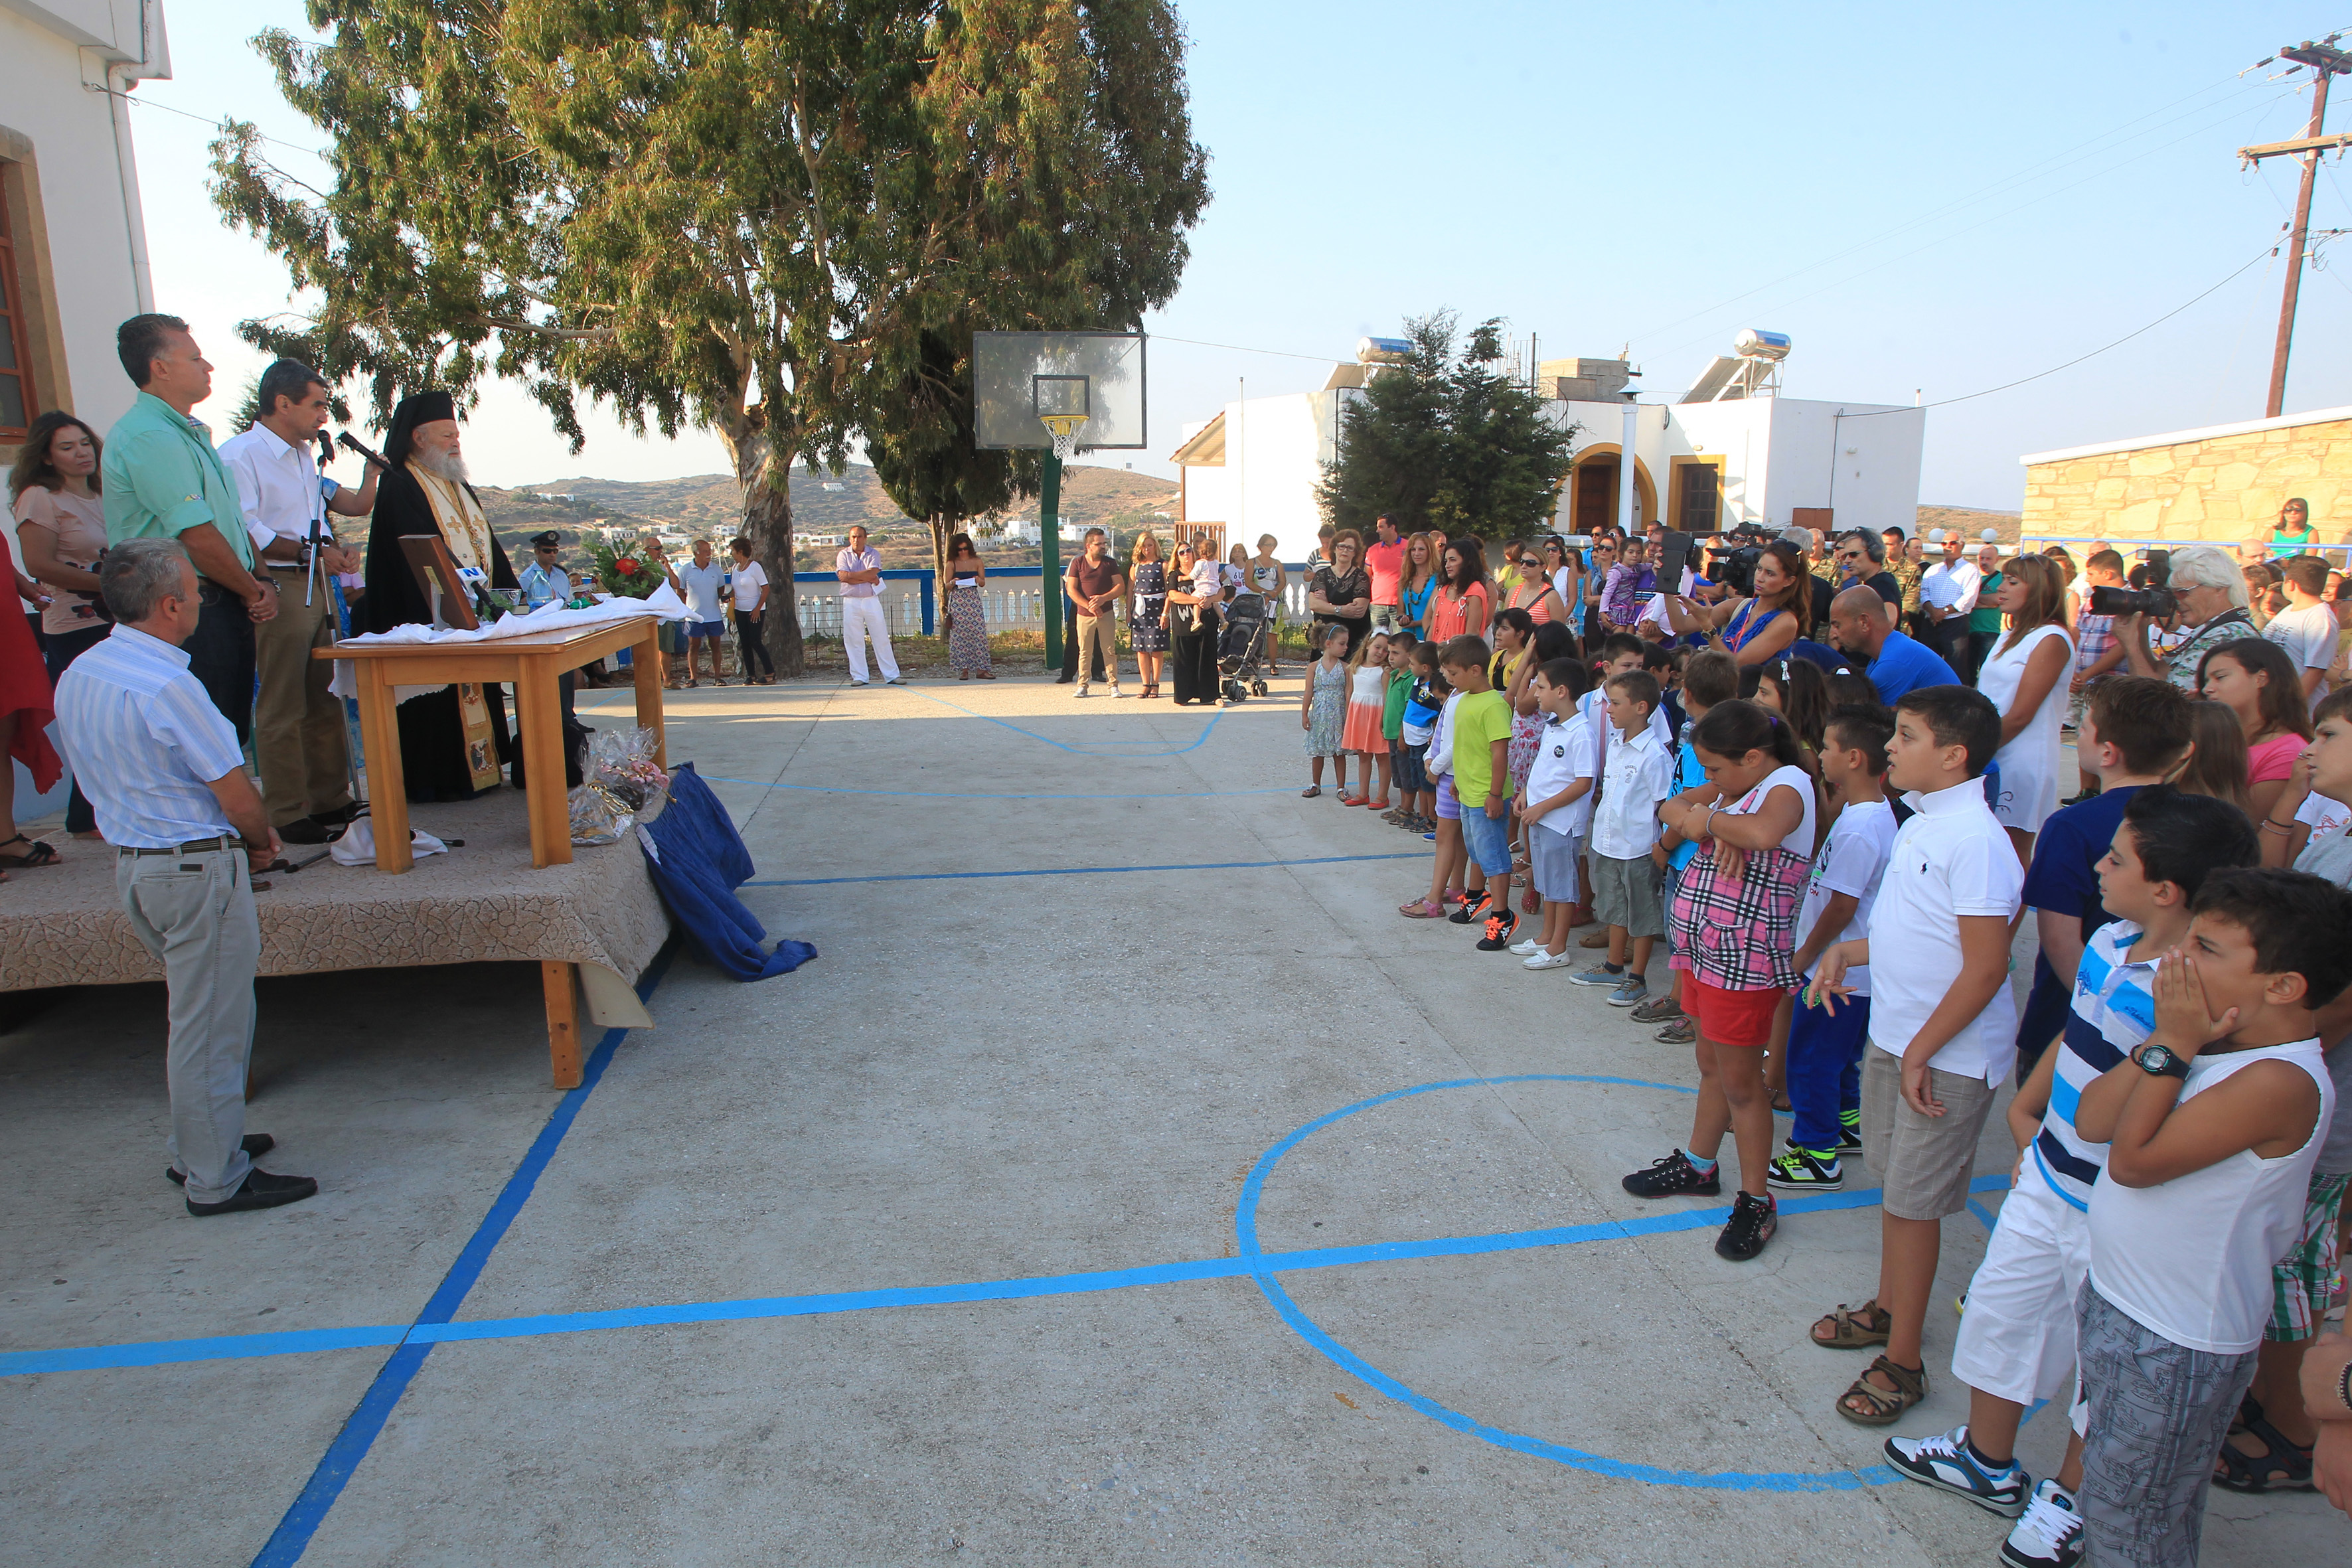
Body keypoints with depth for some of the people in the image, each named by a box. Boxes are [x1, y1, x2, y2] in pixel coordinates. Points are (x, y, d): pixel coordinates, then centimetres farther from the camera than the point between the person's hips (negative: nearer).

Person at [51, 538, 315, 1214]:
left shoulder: (79, 675, 7)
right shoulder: (167, 686, -23)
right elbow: (238, 798, -20)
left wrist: (240, 838, 13)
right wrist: (262, 842, 2)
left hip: (132, 863, 9)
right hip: (198, 870, -9)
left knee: (195, 1012, 22)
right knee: (210, 1025, 1)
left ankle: (195, 1148, 34)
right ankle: (217, 1180, 12)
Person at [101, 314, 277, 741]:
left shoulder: (190, 433, 19)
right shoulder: (147, 436, -14)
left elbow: (233, 519, 19)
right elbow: (198, 537, -19)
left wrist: (263, 581, 5)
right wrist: (253, 592, -5)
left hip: (226, 607, 10)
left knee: (234, 733, 13)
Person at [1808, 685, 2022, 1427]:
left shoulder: (1975, 840, -23)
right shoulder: (1920, 825, 6)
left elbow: (1986, 967, -23)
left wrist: (1920, 1053, -19)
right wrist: (1846, 951, 5)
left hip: (1945, 1057, -8)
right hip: (1892, 1035, 8)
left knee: (1912, 1203, 3)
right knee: (1896, 1183, 21)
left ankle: (1902, 1362, 18)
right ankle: (1888, 1308, 39)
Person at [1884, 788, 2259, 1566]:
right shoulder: (2109, 942, -5)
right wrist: (2028, 1107, 18)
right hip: (2047, 1181, 8)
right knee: (2000, 1310, 21)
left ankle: (2068, 1496, 40)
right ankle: (1988, 1461, 44)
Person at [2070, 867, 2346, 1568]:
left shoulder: (2279, 1083, -28)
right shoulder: (2215, 1044, -1)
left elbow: (2132, 1162, -27)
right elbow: (2092, 1120, -3)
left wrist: (2172, 1047, -23)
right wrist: (2164, 1042, -14)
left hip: (2174, 1350, -8)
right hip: (2116, 1304, 8)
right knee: (2109, 1495, 27)